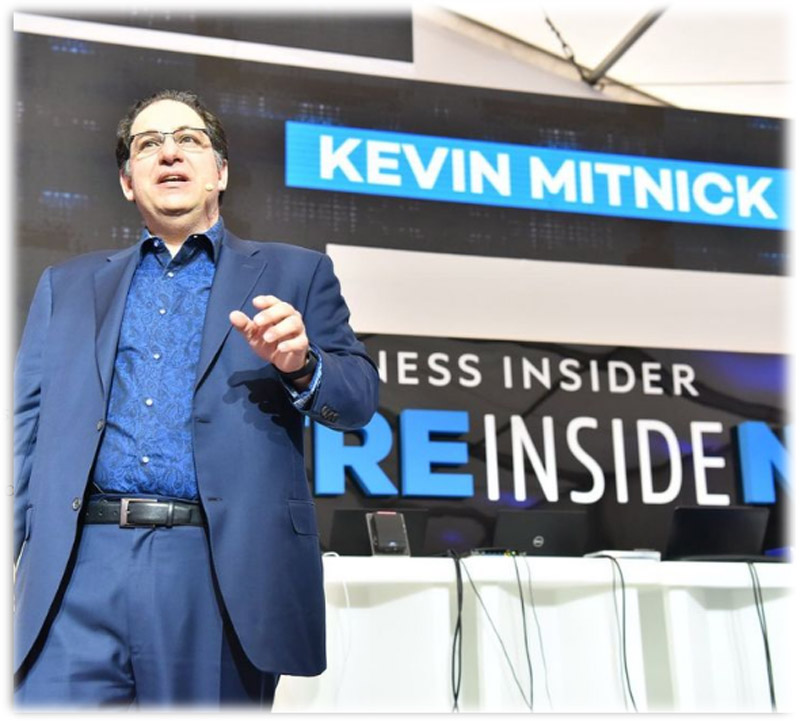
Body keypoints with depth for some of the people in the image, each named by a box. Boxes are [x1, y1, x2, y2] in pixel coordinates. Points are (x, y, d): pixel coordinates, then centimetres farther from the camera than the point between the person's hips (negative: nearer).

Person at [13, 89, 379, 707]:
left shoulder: (294, 275, 14)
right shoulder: (67, 286, 20)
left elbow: (361, 394, 8)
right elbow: (24, 429, 15)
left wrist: (302, 365, -14)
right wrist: (11, 562, 4)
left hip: (227, 576, -1)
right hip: (80, 570, 2)